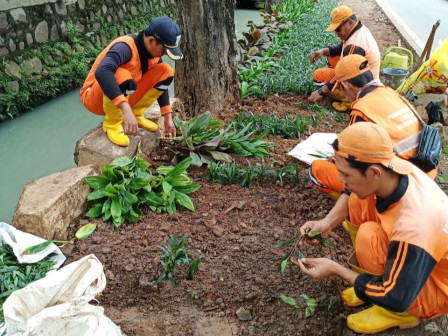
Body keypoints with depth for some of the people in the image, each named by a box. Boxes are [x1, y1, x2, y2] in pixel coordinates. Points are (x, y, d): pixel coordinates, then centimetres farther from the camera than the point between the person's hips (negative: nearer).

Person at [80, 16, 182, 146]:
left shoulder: (153, 50, -6)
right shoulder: (125, 47, -29)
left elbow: (159, 82, 5)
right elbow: (102, 72, -47)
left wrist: (168, 117, -1)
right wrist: (125, 108, -56)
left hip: (126, 96, 7)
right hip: (95, 99, -7)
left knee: (165, 72, -9)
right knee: (122, 76, -40)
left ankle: (136, 113, 3)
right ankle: (112, 123, -13)